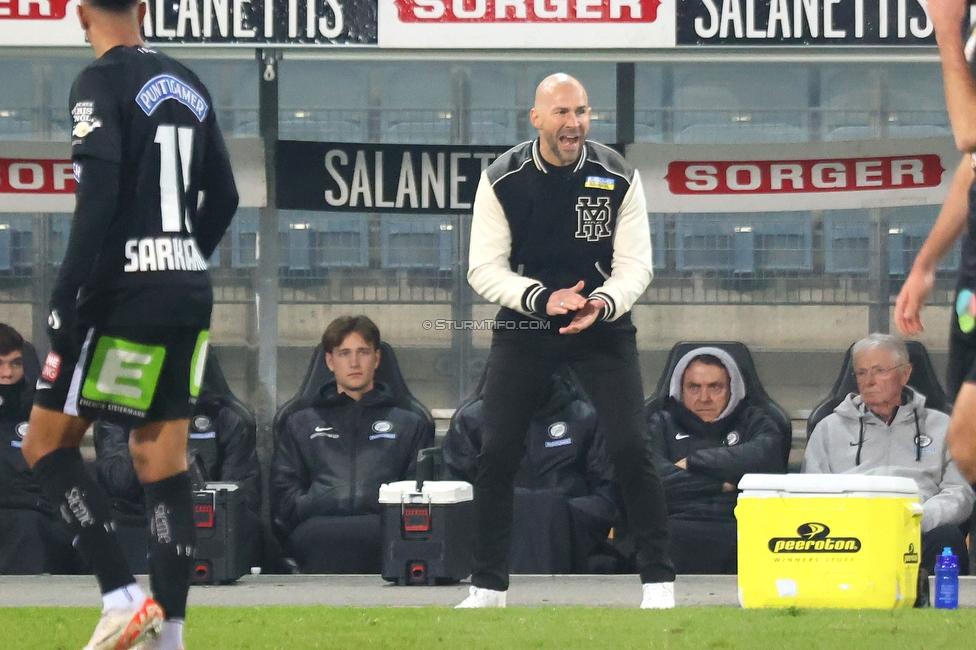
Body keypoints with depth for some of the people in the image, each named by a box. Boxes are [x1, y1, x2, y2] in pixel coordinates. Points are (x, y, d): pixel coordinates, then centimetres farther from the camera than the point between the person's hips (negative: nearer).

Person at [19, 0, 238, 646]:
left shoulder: (102, 82, -9)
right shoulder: (187, 84, 13)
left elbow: (98, 196, -19)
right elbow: (223, 197, 17)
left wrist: (67, 297, -16)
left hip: (127, 294, -7)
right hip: (190, 291, 7)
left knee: (47, 445, 3)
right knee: (163, 464, 8)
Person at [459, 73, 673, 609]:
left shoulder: (618, 176, -8)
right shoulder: (502, 179, -8)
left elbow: (636, 263, -6)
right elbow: (483, 268, -8)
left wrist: (603, 302, -26)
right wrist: (542, 298, -23)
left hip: (602, 323, -1)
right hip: (524, 323, 1)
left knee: (629, 445, -12)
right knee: (497, 451, -5)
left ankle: (658, 581, -2)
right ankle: (487, 586, 7)